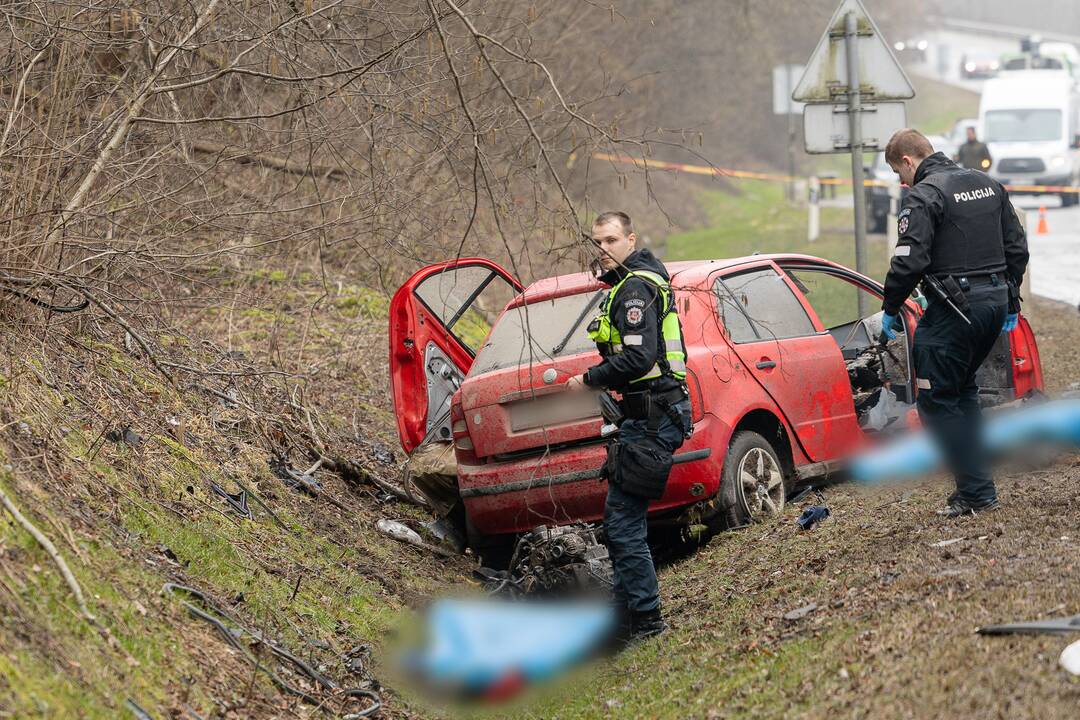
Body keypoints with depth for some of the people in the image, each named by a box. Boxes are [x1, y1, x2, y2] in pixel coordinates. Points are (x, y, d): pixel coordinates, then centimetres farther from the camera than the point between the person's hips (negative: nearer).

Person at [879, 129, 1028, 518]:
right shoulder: (988, 184, 14)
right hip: (995, 302, 9)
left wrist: (890, 309, -5)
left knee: (938, 401, 0)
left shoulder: (923, 196, -11)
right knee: (963, 391, 22)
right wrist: (1010, 302, 25)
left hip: (953, 310, -9)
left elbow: (909, 262, -18)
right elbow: (1017, 247, 18)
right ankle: (976, 483, 21)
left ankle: (976, 491, -3)